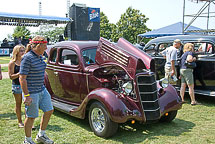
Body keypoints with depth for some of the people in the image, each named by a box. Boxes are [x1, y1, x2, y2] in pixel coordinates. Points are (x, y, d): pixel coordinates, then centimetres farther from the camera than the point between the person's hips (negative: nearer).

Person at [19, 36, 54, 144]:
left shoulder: (40, 56, 7)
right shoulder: (27, 58, -19)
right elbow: (22, 79, -20)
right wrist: (26, 96, -22)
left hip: (42, 90, 9)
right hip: (31, 92, -9)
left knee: (49, 110, 13)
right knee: (31, 117, 4)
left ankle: (41, 135, 30)